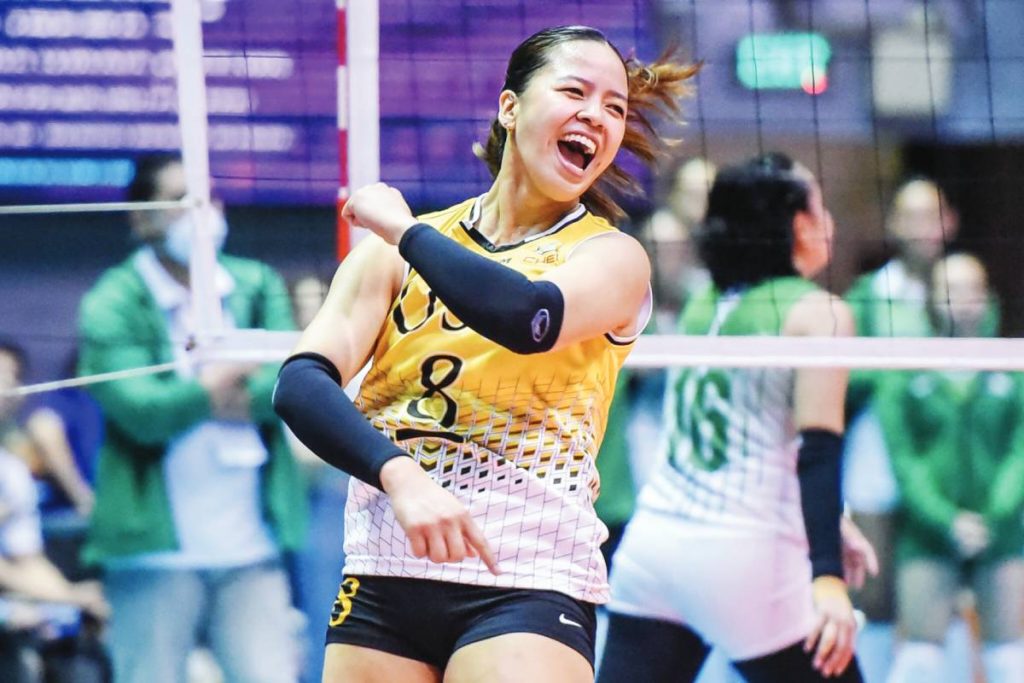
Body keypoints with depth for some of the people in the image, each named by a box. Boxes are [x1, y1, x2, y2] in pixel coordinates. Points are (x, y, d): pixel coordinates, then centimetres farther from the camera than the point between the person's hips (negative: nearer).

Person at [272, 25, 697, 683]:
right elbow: (302, 382, -4)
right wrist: (400, 474, -22)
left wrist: (404, 227, -6)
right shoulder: (395, 251, 10)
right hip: (383, 575, 3)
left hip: (528, 584, -3)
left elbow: (527, 319, -21)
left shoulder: (613, 256, 2)